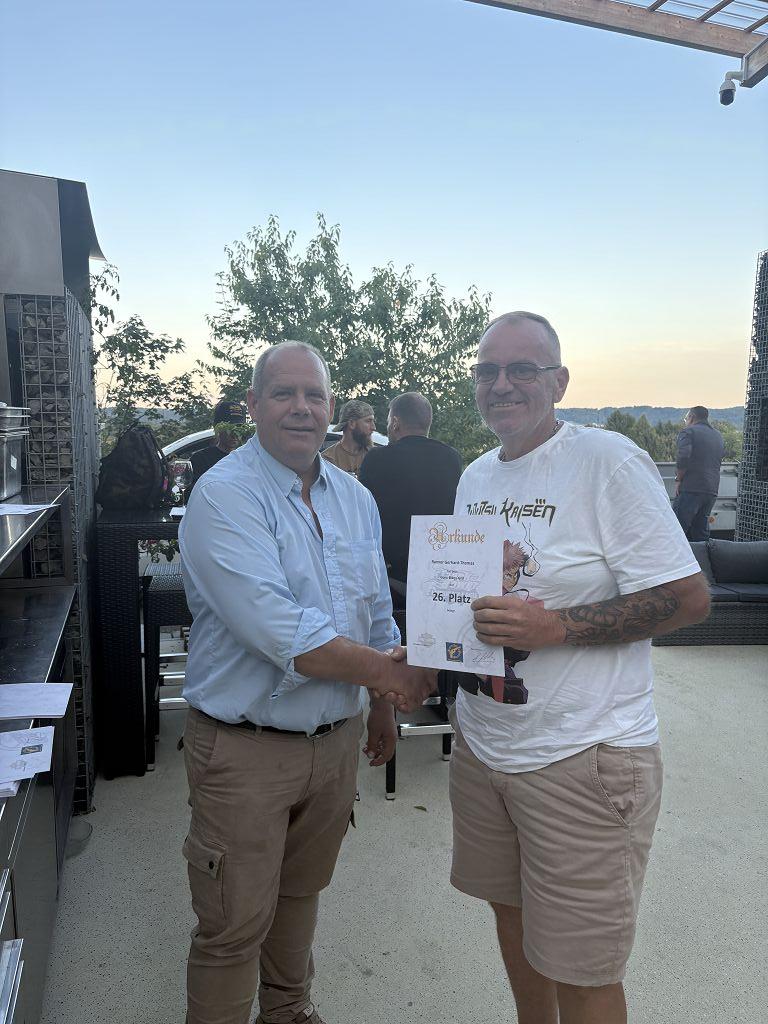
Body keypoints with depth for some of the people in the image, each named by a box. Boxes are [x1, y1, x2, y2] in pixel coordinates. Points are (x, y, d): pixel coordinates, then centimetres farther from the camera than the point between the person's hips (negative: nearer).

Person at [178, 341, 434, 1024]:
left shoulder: (355, 498, 5)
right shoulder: (225, 496, -19)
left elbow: (378, 614, 16)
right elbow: (284, 638, -28)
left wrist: (382, 706, 18)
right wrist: (389, 673, -18)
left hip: (338, 737, 7)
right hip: (246, 748, -6)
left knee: (302, 891, 26)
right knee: (234, 927, 8)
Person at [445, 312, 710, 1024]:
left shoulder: (608, 461, -14)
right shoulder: (475, 477, 10)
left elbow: (688, 596, -16)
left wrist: (556, 625, -25)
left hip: (582, 757, -7)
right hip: (481, 745, 7)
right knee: (511, 913, 23)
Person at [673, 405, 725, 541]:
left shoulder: (688, 432, -2)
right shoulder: (718, 435, 21)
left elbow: (683, 457, -17)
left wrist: (678, 479, -9)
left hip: (691, 489, -7)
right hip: (712, 490, 7)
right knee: (701, 533, 11)